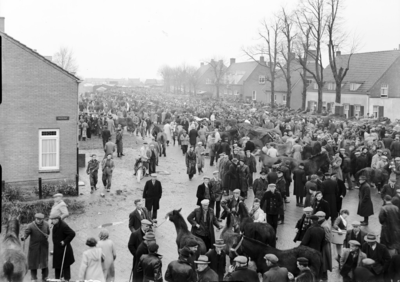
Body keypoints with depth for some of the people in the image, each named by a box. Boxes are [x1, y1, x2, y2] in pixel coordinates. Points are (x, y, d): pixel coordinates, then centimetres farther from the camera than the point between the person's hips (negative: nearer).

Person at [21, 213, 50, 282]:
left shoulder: (46, 225, -1)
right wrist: (24, 238, -43)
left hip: (44, 245, 2)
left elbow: (48, 232, 13)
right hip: (34, 246, -2)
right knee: (33, 260, 3)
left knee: (44, 260, 7)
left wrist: (47, 236, -8)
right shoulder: (31, 225, -12)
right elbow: (26, 232, -23)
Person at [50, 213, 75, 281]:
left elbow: (72, 234, -29)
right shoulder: (56, 225, 2)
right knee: (57, 265, 17)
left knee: (65, 266, 5)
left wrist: (65, 242, -23)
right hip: (57, 249, 9)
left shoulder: (63, 226, -26)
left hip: (63, 249, -9)